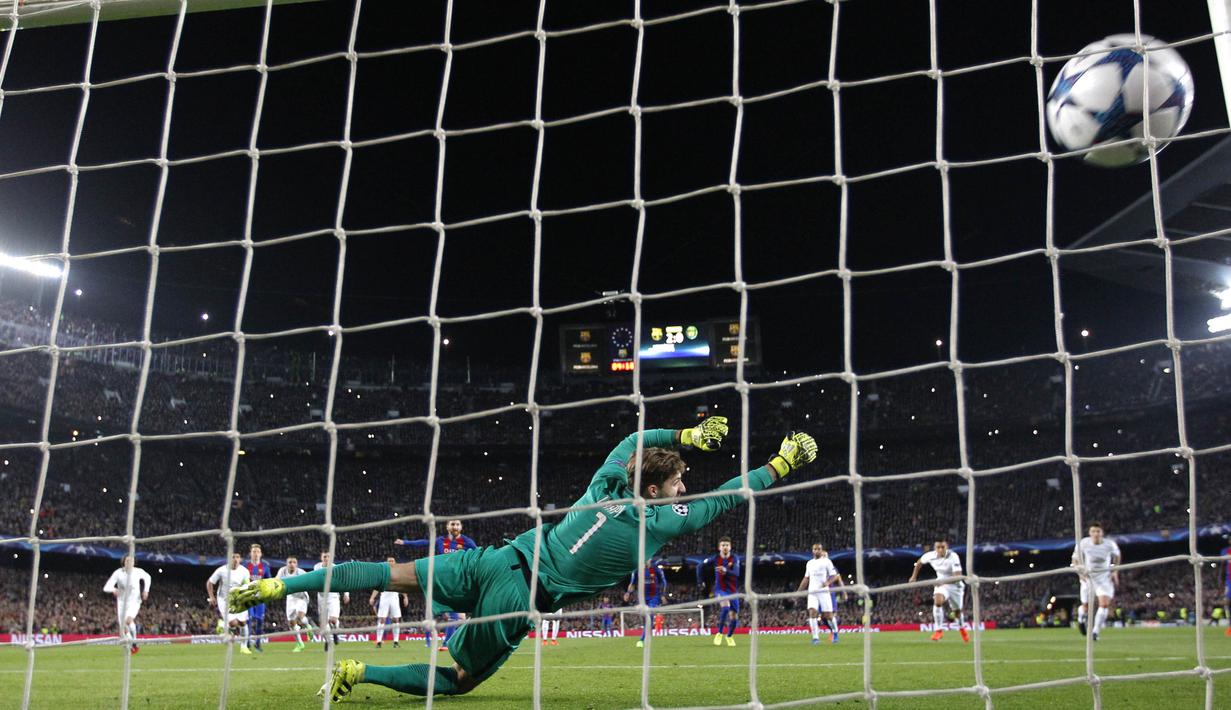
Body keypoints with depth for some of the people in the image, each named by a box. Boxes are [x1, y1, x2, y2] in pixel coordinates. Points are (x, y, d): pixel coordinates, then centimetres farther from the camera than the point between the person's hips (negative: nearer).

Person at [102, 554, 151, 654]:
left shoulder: (138, 571, -10)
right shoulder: (118, 573, -14)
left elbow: (147, 577, 15)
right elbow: (106, 587, -20)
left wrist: (146, 590, 4)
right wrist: (113, 589, -42)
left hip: (134, 601, -1)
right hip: (122, 602, 2)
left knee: (129, 620, -30)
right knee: (123, 629, 2)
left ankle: (134, 641, -10)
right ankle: (130, 646, 28)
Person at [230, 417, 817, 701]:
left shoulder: (608, 483, 5)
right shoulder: (661, 520, -8)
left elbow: (632, 438, 27)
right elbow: (729, 497, 1)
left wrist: (686, 436, 33)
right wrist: (785, 462, 11)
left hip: (495, 561, 5)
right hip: (519, 600, -5)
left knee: (396, 575, 7)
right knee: (456, 681, 11)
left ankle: (279, 585, -1)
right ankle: (360, 673, -6)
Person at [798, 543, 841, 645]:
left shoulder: (827, 562, 2)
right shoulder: (809, 563, 15)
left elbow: (835, 576, -1)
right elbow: (806, 579, 22)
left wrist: (828, 582, -20)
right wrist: (798, 591, 18)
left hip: (824, 592, -3)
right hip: (812, 592, 3)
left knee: (828, 615, -3)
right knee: (812, 612, -14)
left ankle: (835, 632, 26)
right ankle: (815, 637, -14)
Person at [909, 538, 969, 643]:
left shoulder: (953, 557, -30)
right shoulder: (931, 555, -17)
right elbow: (919, 562, 6)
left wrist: (944, 581, -48)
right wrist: (914, 576, 8)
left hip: (955, 585, -2)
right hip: (941, 584, 2)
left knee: (958, 610, 14)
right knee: (937, 602, -27)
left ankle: (962, 628, 47)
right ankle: (939, 630, -15)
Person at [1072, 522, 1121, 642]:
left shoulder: (1110, 544, -12)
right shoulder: (1083, 544, -14)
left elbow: (1117, 555, 10)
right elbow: (1075, 560, -1)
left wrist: (1115, 571, 4)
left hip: (1105, 577, 0)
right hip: (1088, 577, 0)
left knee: (1104, 604, -15)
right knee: (1086, 606, 3)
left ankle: (1095, 632, -4)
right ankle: (1081, 615, 41)